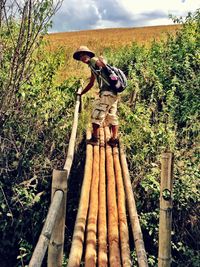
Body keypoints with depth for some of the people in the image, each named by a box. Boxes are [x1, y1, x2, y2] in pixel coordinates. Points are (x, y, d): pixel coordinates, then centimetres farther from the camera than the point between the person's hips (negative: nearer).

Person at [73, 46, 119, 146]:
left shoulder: (93, 61, -1)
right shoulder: (92, 68, 24)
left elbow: (102, 60, -22)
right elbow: (91, 84, 31)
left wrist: (102, 60, -41)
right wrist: (81, 93, 34)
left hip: (107, 92, -10)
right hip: (113, 93, 10)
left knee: (97, 114, -3)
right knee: (112, 116, 13)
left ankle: (95, 138, 5)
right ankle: (114, 139, 19)